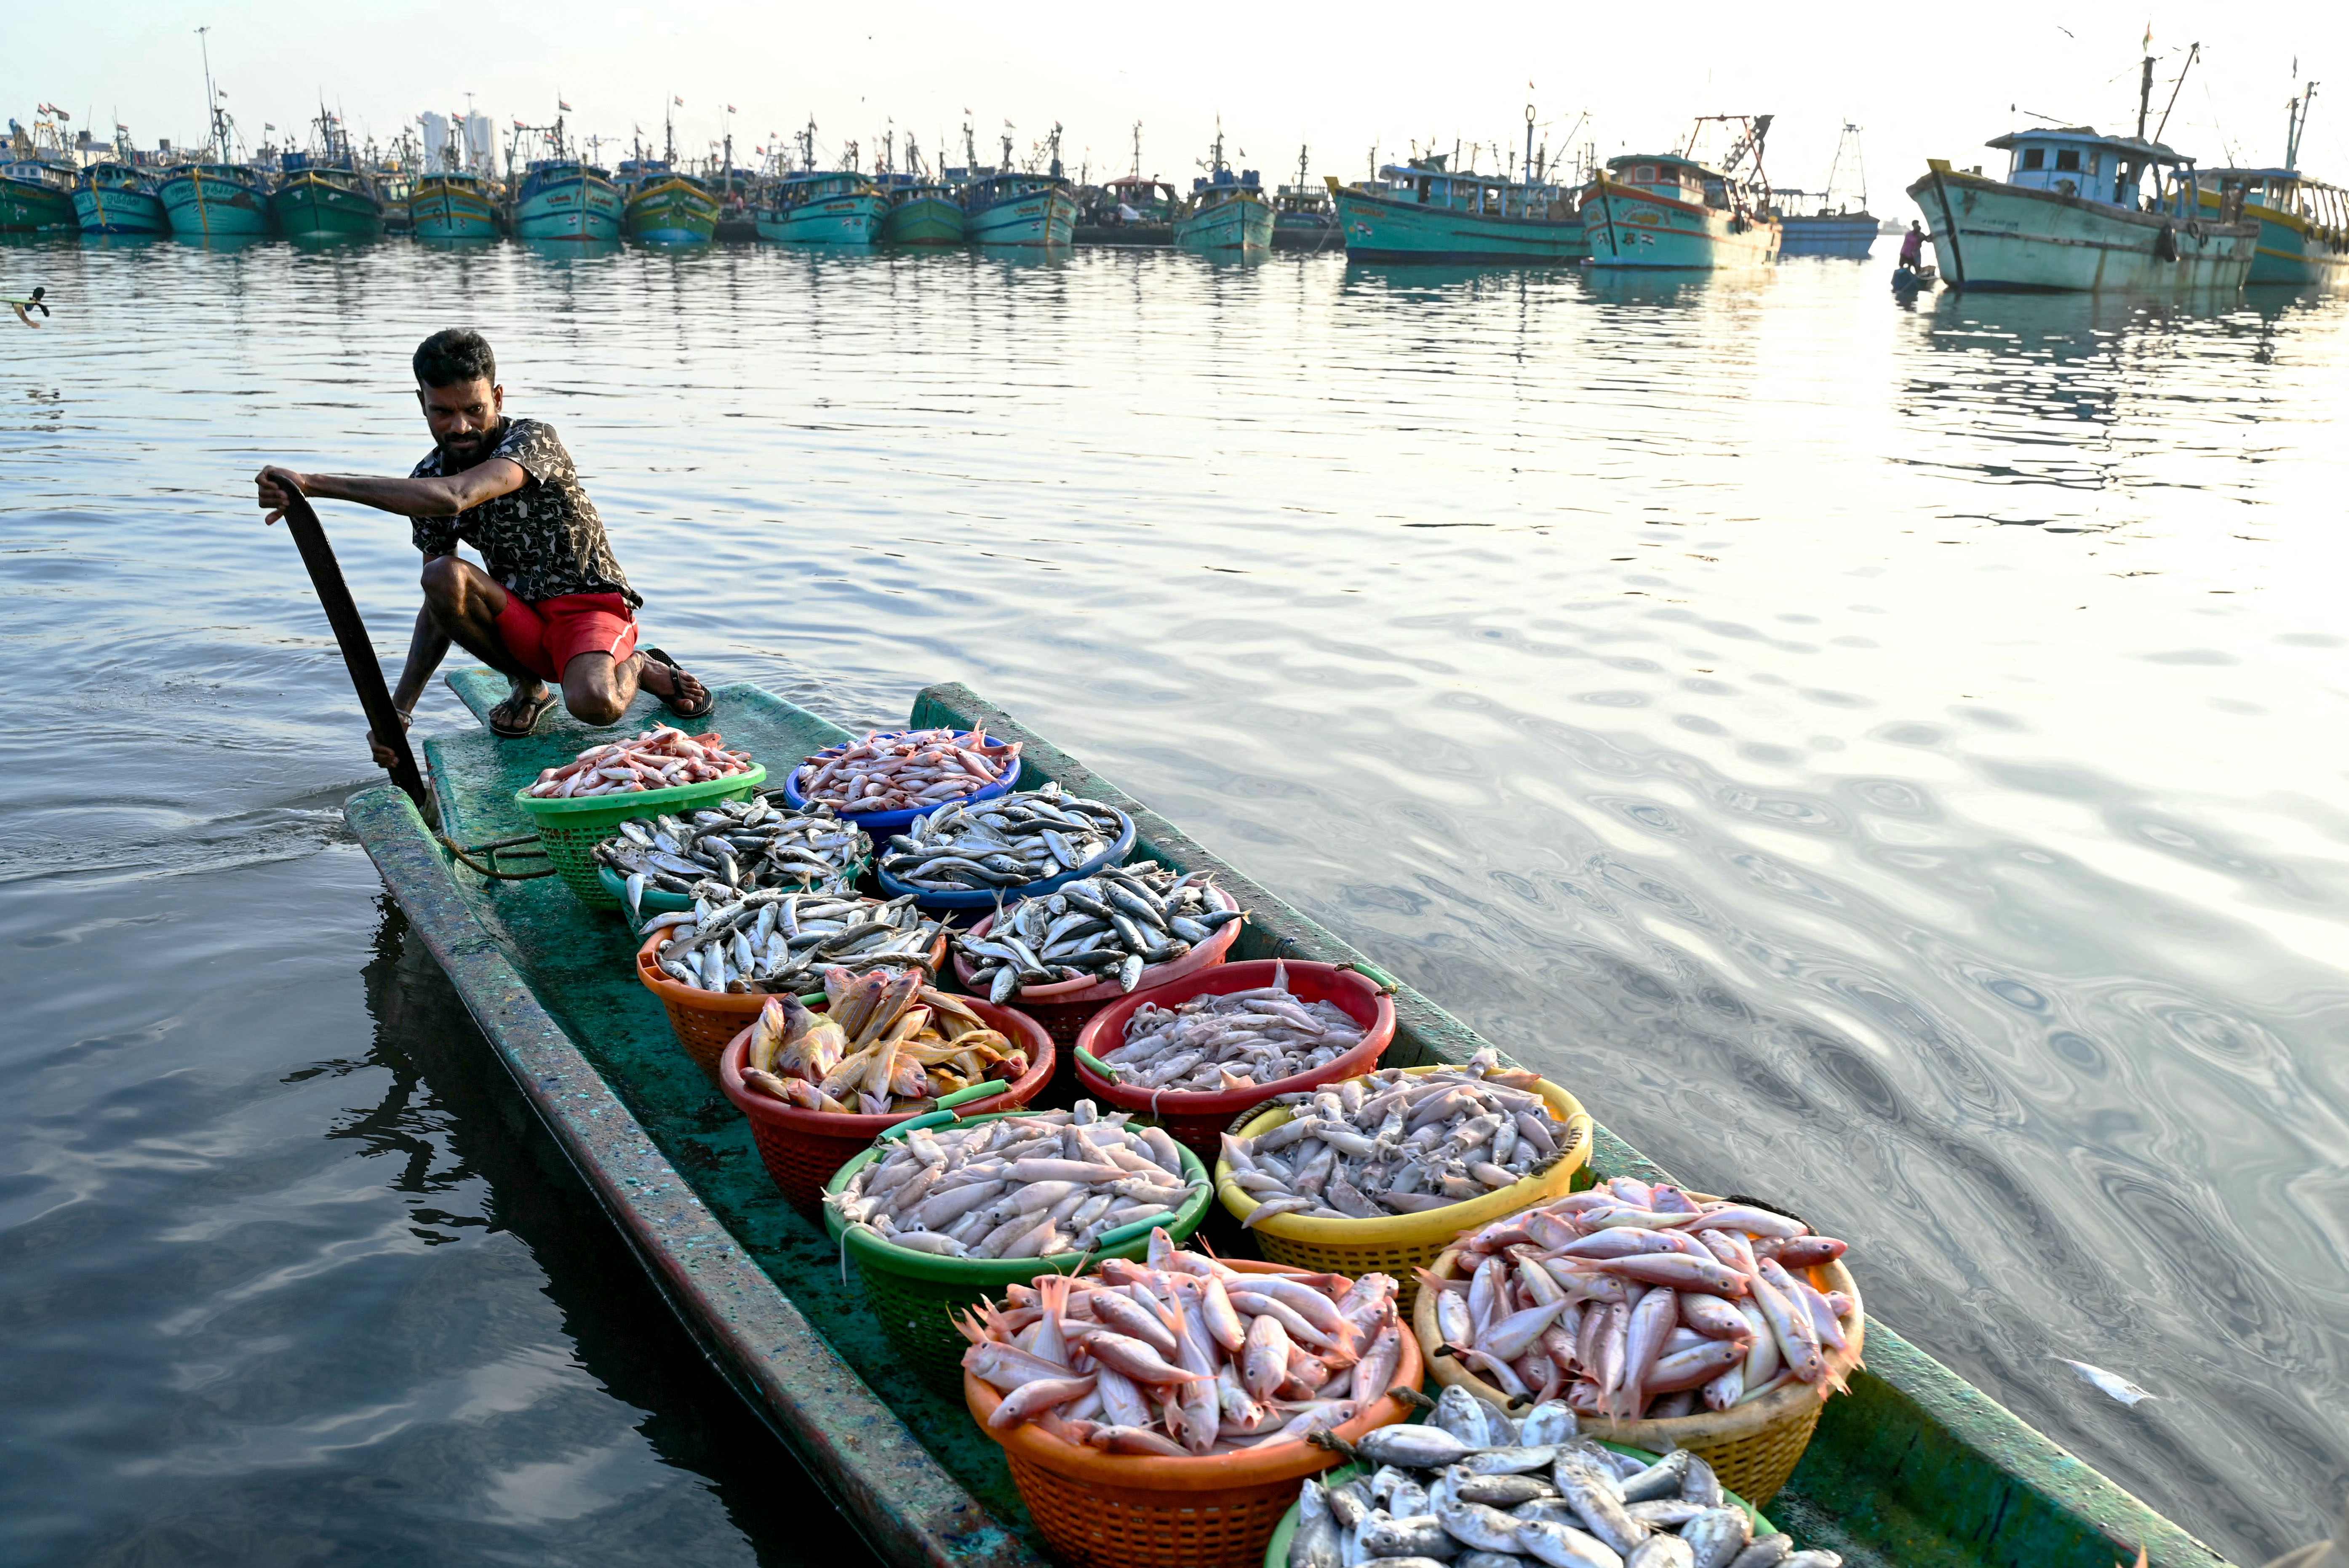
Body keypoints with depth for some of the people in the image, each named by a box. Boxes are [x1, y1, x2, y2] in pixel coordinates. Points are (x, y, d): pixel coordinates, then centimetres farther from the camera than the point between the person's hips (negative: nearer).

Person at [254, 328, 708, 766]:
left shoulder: (534, 439, -17)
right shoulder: (428, 481, 1)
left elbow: (453, 498, -38)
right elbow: (441, 603, 1)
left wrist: (314, 483, -40)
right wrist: (398, 711, -11)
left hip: (591, 606, -5)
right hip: (520, 623, 6)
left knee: (593, 703, -38)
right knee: (444, 575, -26)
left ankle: (638, 668, 1)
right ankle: (527, 686, 0)